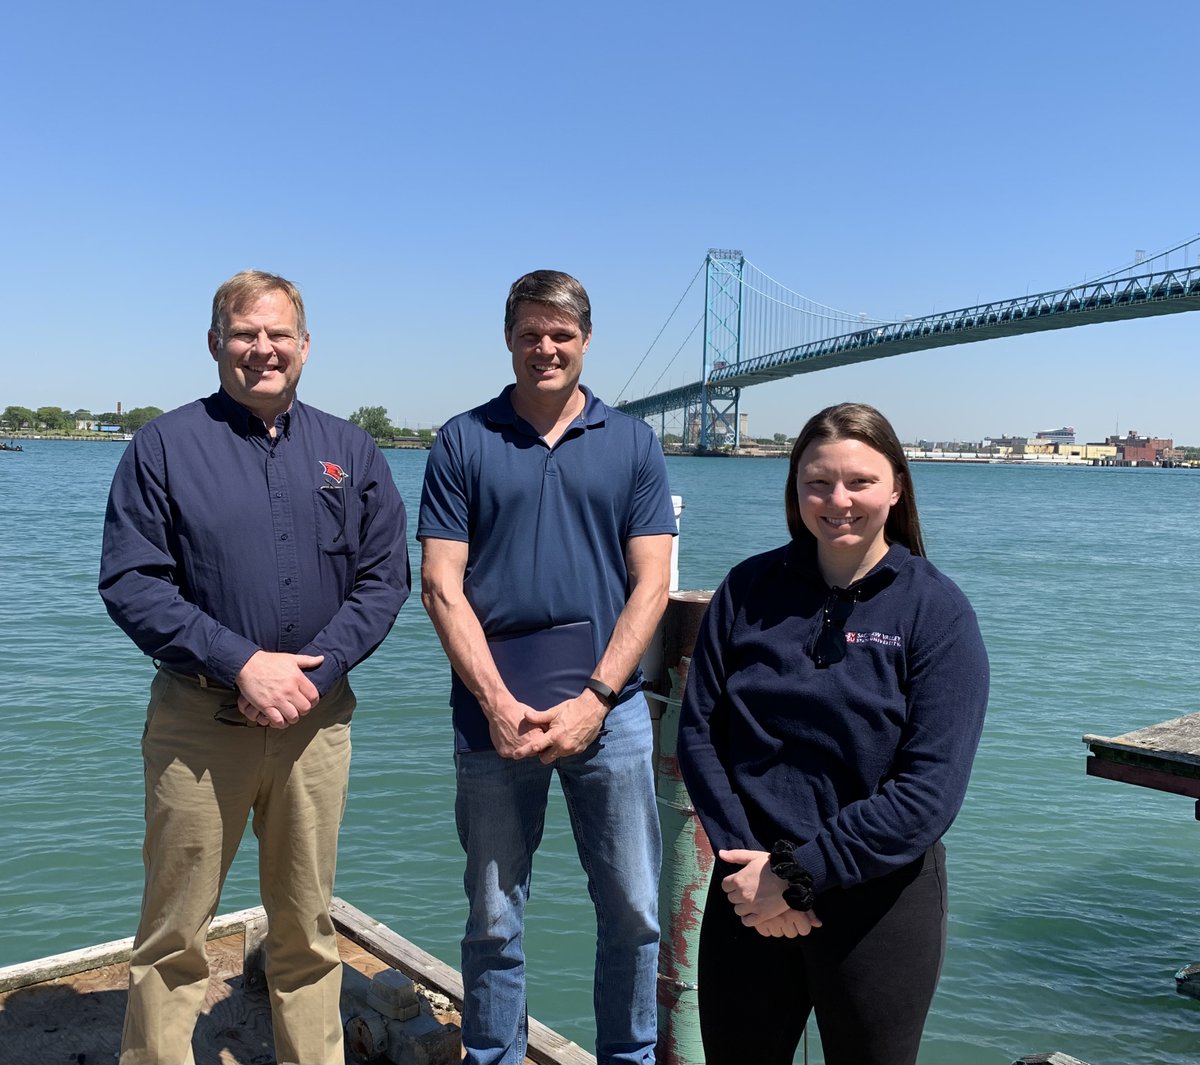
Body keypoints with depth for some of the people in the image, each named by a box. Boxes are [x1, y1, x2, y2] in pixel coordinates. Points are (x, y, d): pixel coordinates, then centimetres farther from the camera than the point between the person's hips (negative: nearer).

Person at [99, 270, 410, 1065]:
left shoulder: (349, 450, 7)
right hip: (197, 720, -2)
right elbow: (129, 581, -7)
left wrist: (314, 673, -10)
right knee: (175, 932, 9)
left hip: (316, 717, 2)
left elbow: (385, 576, 3)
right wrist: (242, 663, -16)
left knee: (308, 927, 14)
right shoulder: (165, 445, -1)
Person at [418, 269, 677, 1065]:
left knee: (634, 910, 9)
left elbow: (651, 584, 0)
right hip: (494, 711, 0)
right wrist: (499, 703, -11)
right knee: (494, 920, 12)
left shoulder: (633, 443, 5)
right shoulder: (463, 442, 3)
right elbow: (442, 585, -2)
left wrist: (593, 701, -9)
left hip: (608, 710, 1)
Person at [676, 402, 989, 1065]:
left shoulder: (938, 611, -8)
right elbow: (697, 730, -3)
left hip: (878, 904, -2)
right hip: (747, 896, 2)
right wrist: (747, 859, -14)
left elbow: (931, 788, -14)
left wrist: (798, 876, -16)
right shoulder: (749, 589, -1)